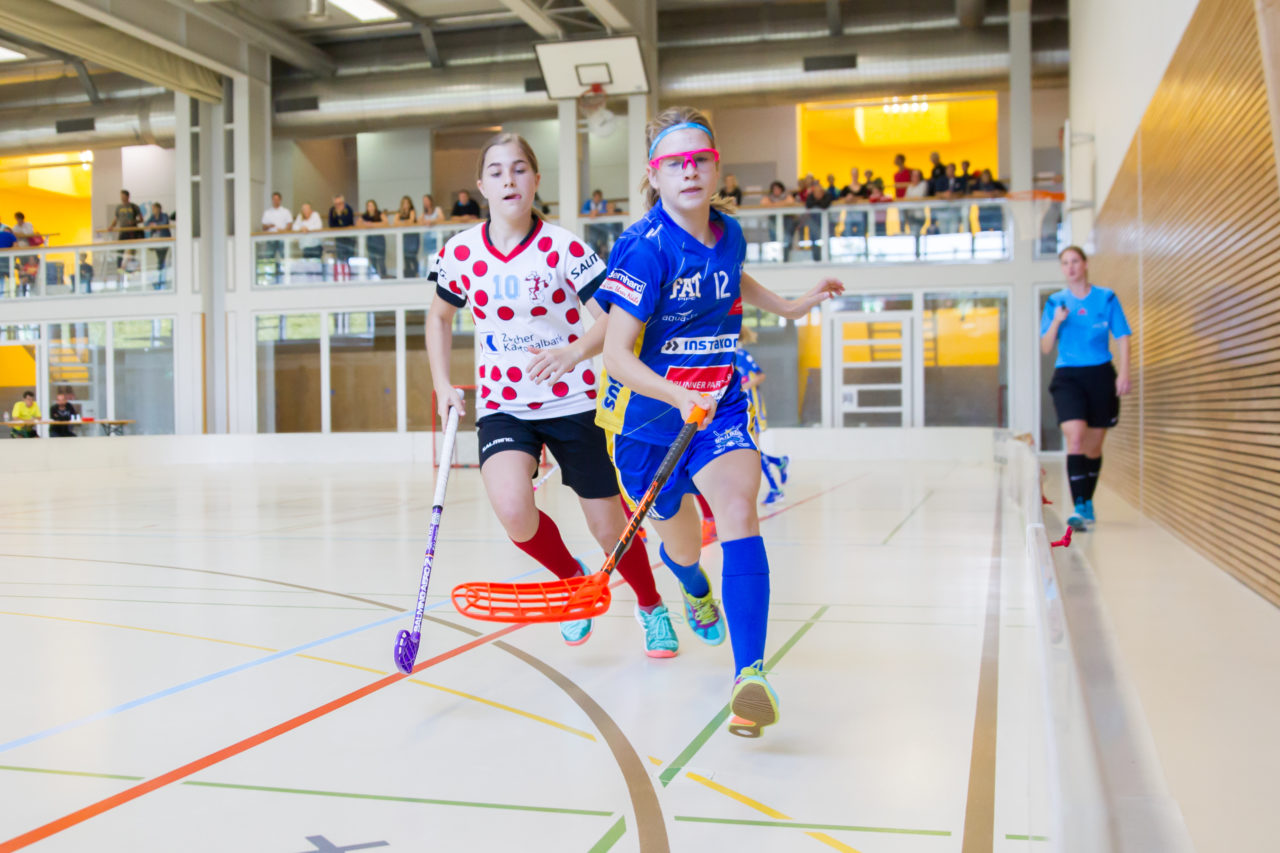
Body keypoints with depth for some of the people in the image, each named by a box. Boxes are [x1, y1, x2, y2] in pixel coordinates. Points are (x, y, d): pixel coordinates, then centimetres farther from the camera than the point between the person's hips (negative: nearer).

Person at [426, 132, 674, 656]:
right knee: (512, 509, -26)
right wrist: (443, 384, 7)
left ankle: (651, 607, 36)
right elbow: (439, 317, 17)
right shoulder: (459, 253, -1)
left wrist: (575, 351, -32)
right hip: (502, 406, 2)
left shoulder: (563, 248, -11)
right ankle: (570, 576, 8)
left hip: (571, 403, -2)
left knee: (609, 529, 4)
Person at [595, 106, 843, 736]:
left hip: (719, 407, 3)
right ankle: (696, 591, 57)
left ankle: (749, 674, -27)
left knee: (737, 511, -25)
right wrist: (679, 398, -37)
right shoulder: (645, 248, -20)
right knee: (682, 547, 16)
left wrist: (788, 305, 21)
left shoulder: (728, 234, -2)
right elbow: (616, 354, -24)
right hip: (648, 417, -3)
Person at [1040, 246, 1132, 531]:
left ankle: (1088, 504, 26)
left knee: (1093, 445, 8)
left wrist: (1124, 373, -8)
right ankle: (1079, 508, -21)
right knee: (1075, 438, -18)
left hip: (1101, 375, 1)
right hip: (1068, 378, -1)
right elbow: (1045, 348, 3)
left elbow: (1122, 338, 3)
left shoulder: (1106, 298, 3)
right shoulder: (1055, 302, 5)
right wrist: (1056, 322, -13)